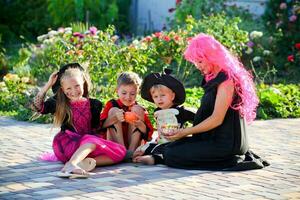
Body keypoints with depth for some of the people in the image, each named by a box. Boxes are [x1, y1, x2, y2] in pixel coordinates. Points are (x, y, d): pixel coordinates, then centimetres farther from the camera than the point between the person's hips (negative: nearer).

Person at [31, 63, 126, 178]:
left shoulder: (94, 104, 13)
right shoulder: (59, 104, 8)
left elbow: (97, 127, 15)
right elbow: (37, 106, -4)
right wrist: (49, 84, -3)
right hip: (67, 145, -4)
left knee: (120, 152, -19)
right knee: (92, 140, -35)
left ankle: (85, 161, -38)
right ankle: (70, 165, -59)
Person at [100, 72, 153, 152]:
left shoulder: (139, 109, 2)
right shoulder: (112, 105, 2)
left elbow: (149, 134, -8)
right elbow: (101, 124, -13)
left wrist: (140, 124, -29)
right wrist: (115, 118, -31)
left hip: (135, 145, 0)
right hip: (113, 143, 0)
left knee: (138, 110, -10)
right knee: (113, 111, -13)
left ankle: (131, 150, -22)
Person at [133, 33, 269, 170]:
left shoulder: (226, 79, -15)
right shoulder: (213, 78, 16)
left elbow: (217, 119, -18)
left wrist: (185, 132, -13)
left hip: (226, 143, -10)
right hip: (213, 139, 10)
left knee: (171, 155, -15)